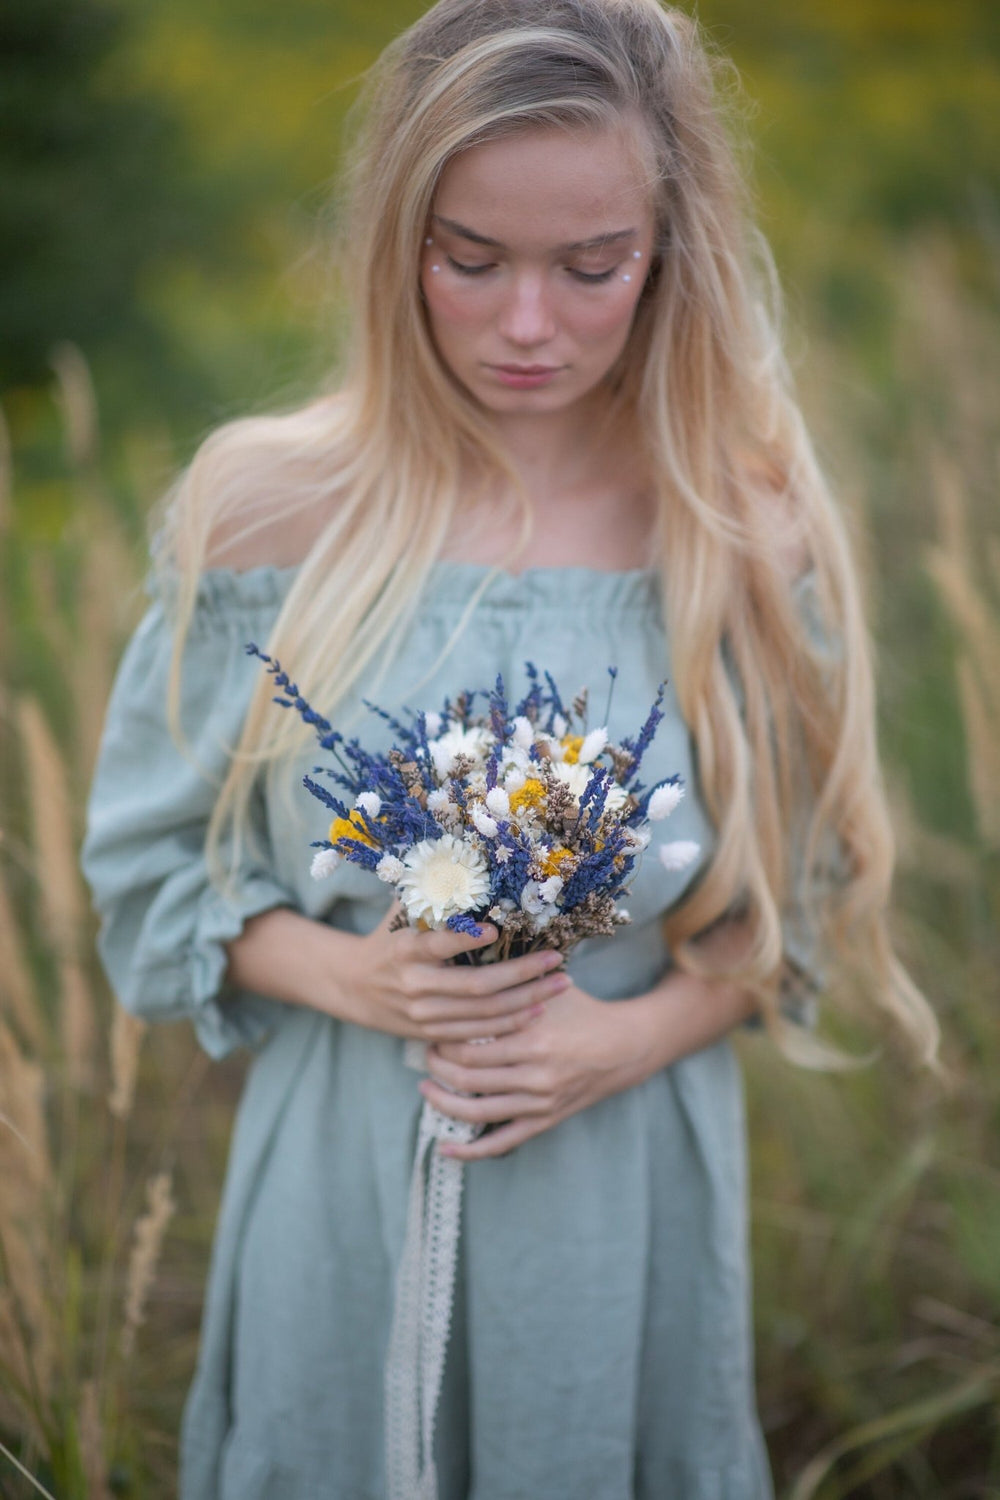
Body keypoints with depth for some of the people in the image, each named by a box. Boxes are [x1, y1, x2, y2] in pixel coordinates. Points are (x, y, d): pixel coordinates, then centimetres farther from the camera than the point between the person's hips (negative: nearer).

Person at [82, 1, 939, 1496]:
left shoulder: (744, 532, -10)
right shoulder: (264, 505, -10)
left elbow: (789, 895, 1)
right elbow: (152, 860, -1)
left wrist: (637, 1034, -15)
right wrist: (351, 978, -16)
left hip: (628, 1187, 0)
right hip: (344, 1174, 0)